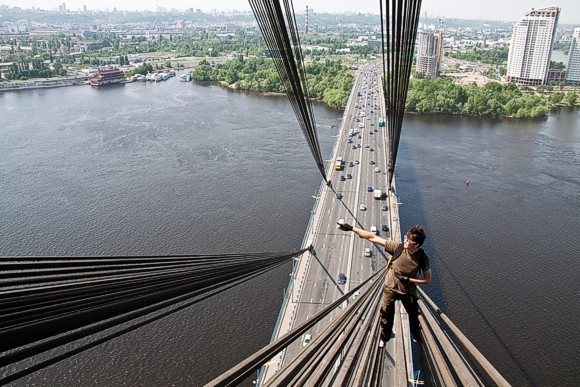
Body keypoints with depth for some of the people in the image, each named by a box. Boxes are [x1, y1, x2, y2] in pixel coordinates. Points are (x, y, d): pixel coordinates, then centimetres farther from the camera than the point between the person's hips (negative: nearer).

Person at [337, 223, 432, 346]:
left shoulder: (422, 258, -24)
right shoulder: (398, 248, -26)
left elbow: (428, 280, -13)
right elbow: (373, 238, -27)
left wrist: (408, 279, -25)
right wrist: (352, 228, -29)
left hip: (408, 291, 0)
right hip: (390, 288, 0)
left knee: (414, 315, 21)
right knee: (386, 314, 12)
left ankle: (417, 337, 51)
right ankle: (384, 337, 41)